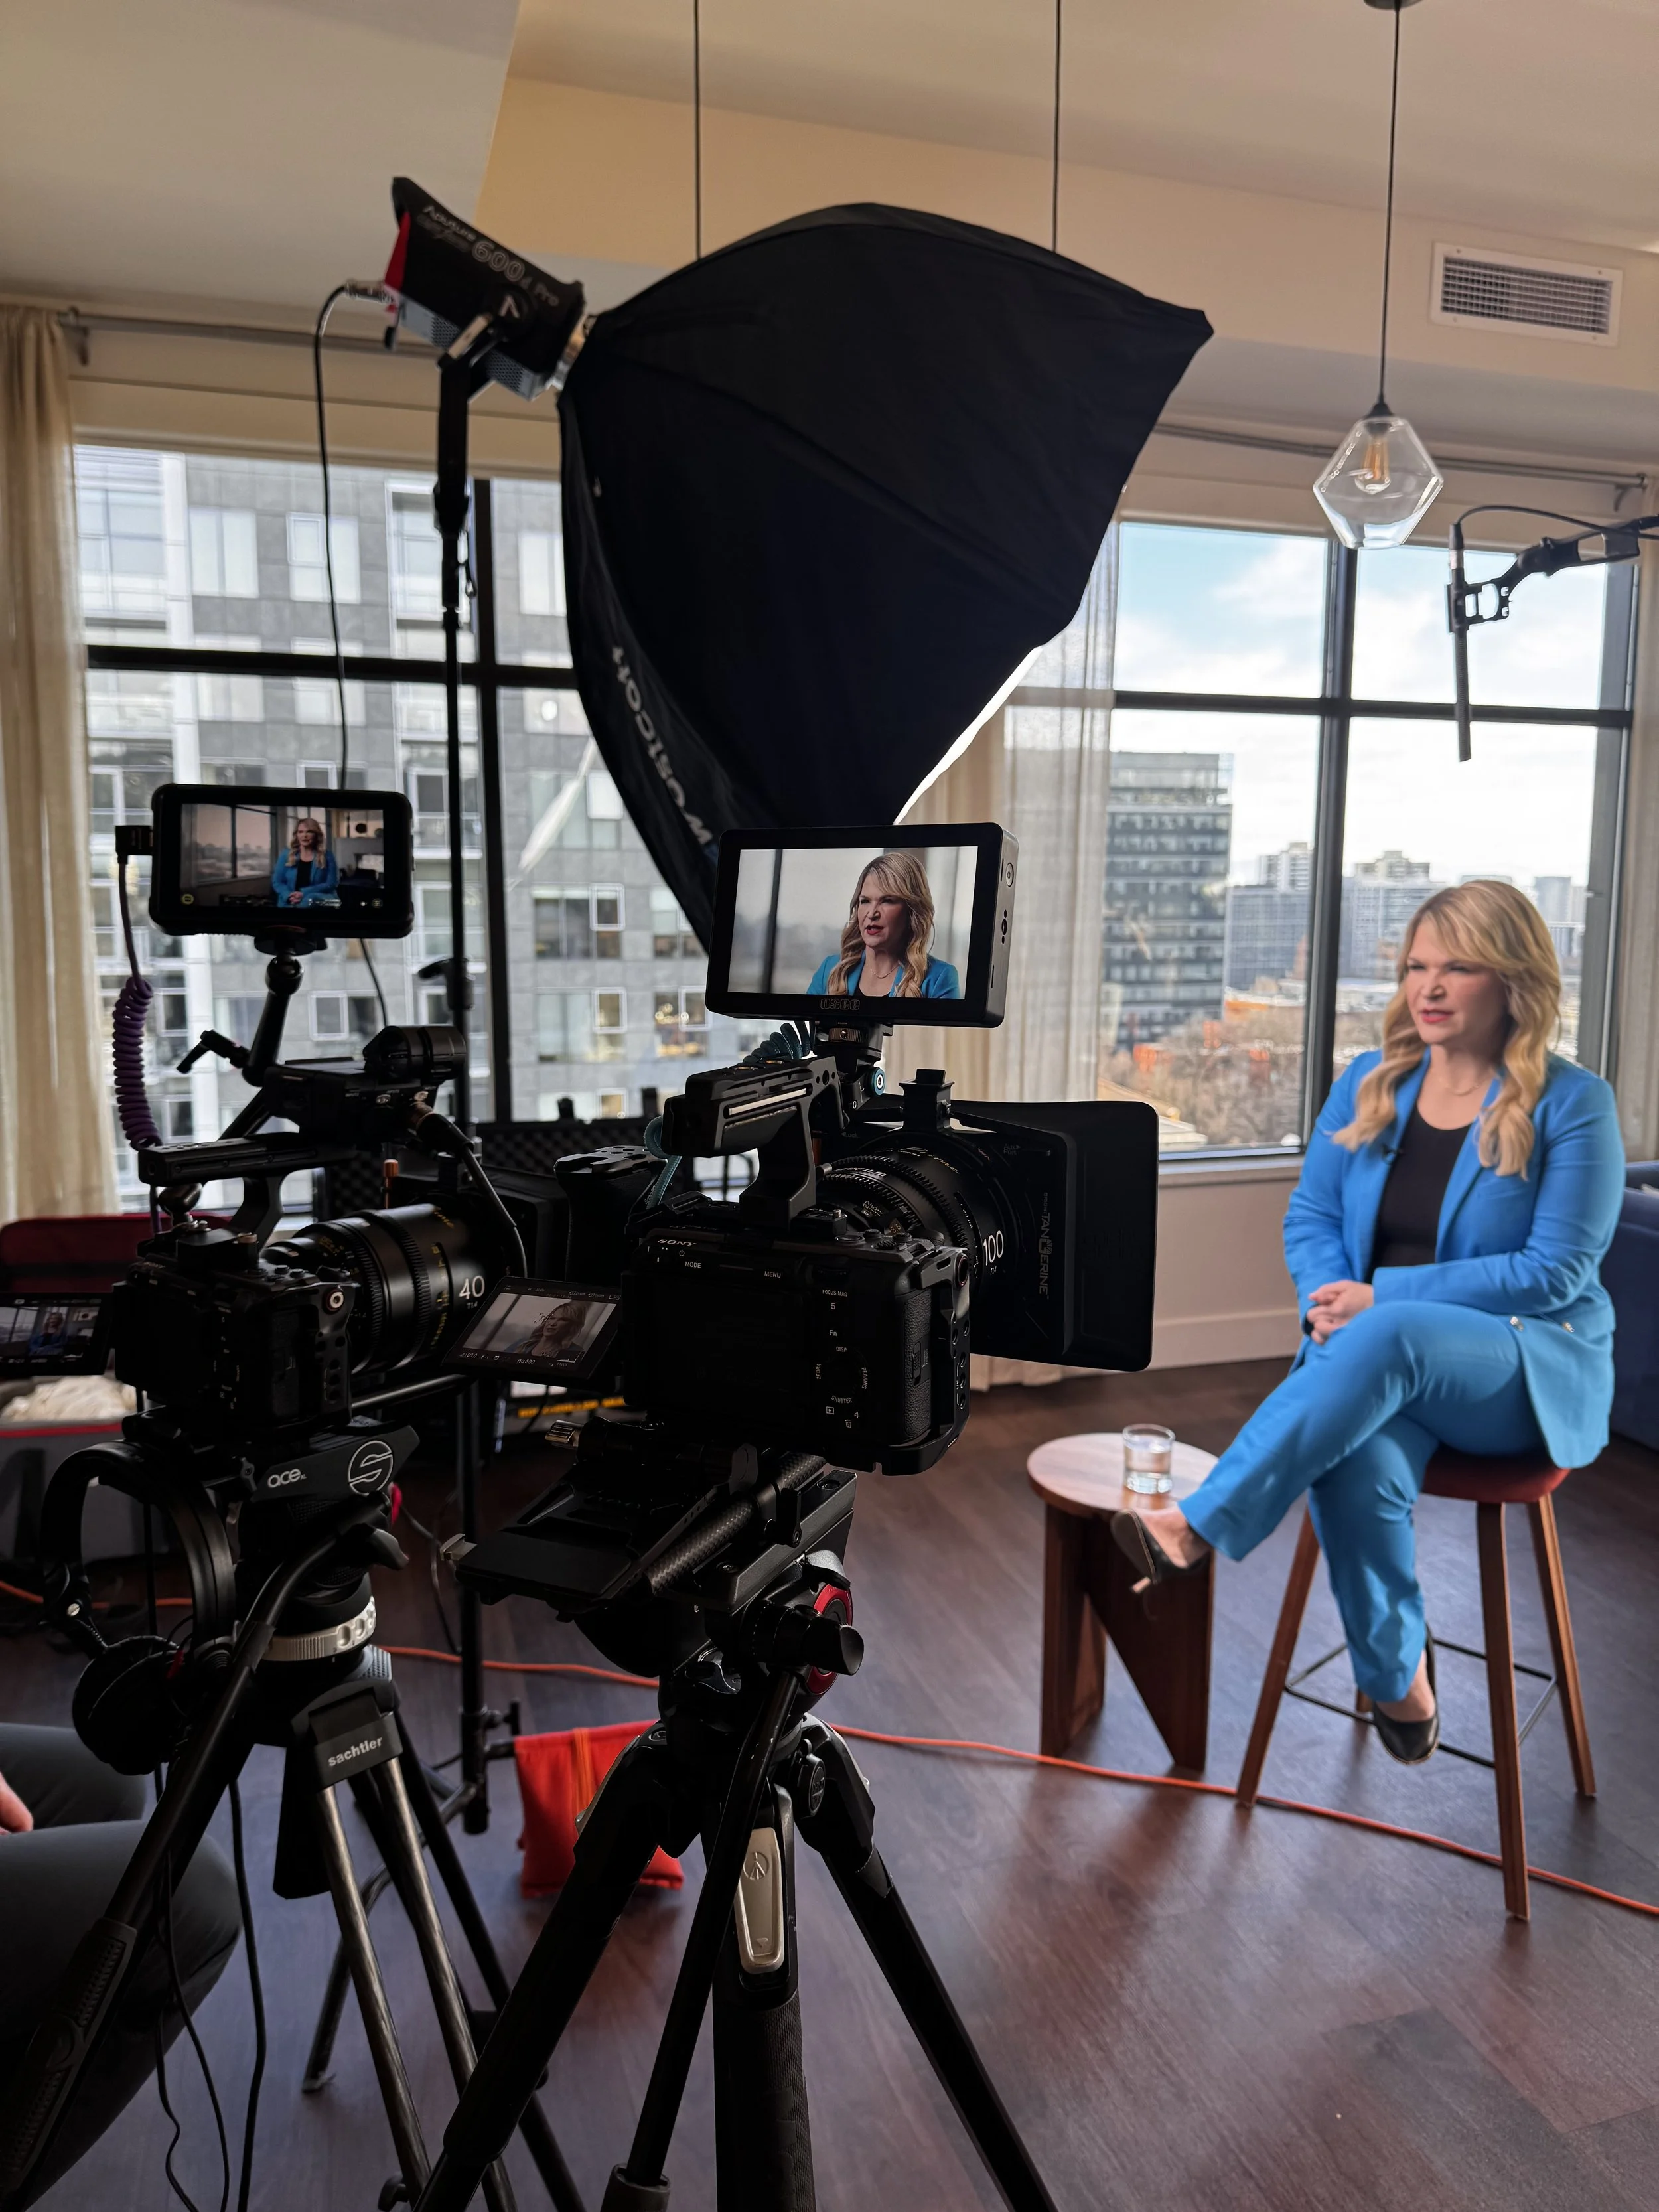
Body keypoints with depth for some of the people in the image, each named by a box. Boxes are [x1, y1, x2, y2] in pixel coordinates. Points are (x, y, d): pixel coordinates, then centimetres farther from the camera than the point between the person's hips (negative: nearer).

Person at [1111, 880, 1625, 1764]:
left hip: (1530, 1368, -3)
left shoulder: (1570, 1104, -5)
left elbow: (1555, 1272, -10)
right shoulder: (1368, 1085, 9)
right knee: (1358, 1466, -33)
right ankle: (1397, 1676, -8)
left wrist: (1382, 1297, -18)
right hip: (1378, 1359, 3)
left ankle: (1195, 1528, -37)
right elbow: (1309, 1219, 11)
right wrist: (1330, 1301, -13)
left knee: (1391, 1339, -38)